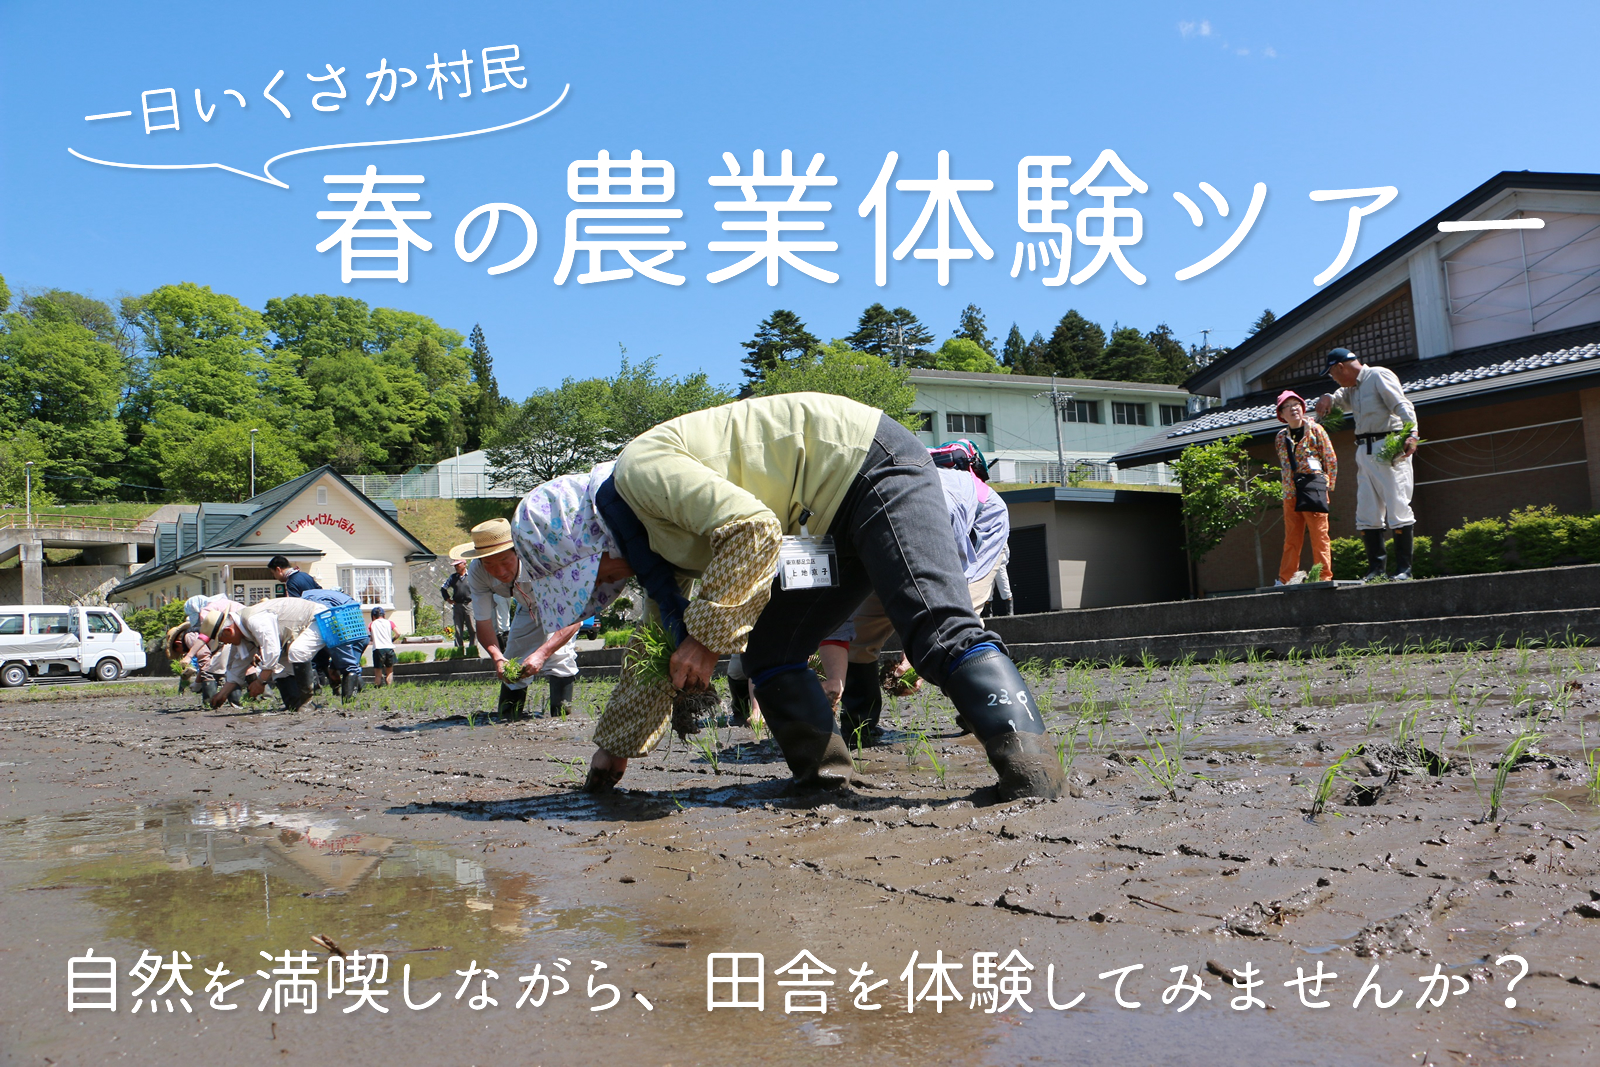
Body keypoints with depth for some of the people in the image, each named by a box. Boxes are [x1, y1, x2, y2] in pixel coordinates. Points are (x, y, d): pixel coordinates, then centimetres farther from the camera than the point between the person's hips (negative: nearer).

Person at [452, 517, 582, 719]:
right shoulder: (476, 572, -29)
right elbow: (483, 623, -21)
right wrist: (497, 657, -40)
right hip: (529, 607, 5)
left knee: (558, 656, -25)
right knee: (511, 664, 6)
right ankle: (510, 718, 25)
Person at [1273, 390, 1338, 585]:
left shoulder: (1315, 430, 0)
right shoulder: (1281, 437, 12)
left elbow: (1331, 459, 1)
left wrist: (1327, 485, 2)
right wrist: (1289, 485, 13)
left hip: (1313, 486, -4)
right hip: (1290, 492, 4)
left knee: (1319, 536, -4)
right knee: (1291, 539, 7)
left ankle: (1324, 577, 0)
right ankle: (1284, 579, 10)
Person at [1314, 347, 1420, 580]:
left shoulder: (1379, 376, -5)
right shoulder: (1352, 388, 20)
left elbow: (1403, 407, -14)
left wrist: (1411, 434, -29)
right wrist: (1328, 398, 7)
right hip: (1364, 452, 9)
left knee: (1398, 507, -9)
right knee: (1367, 514, 5)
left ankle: (1404, 569, -8)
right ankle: (1376, 569, 7)